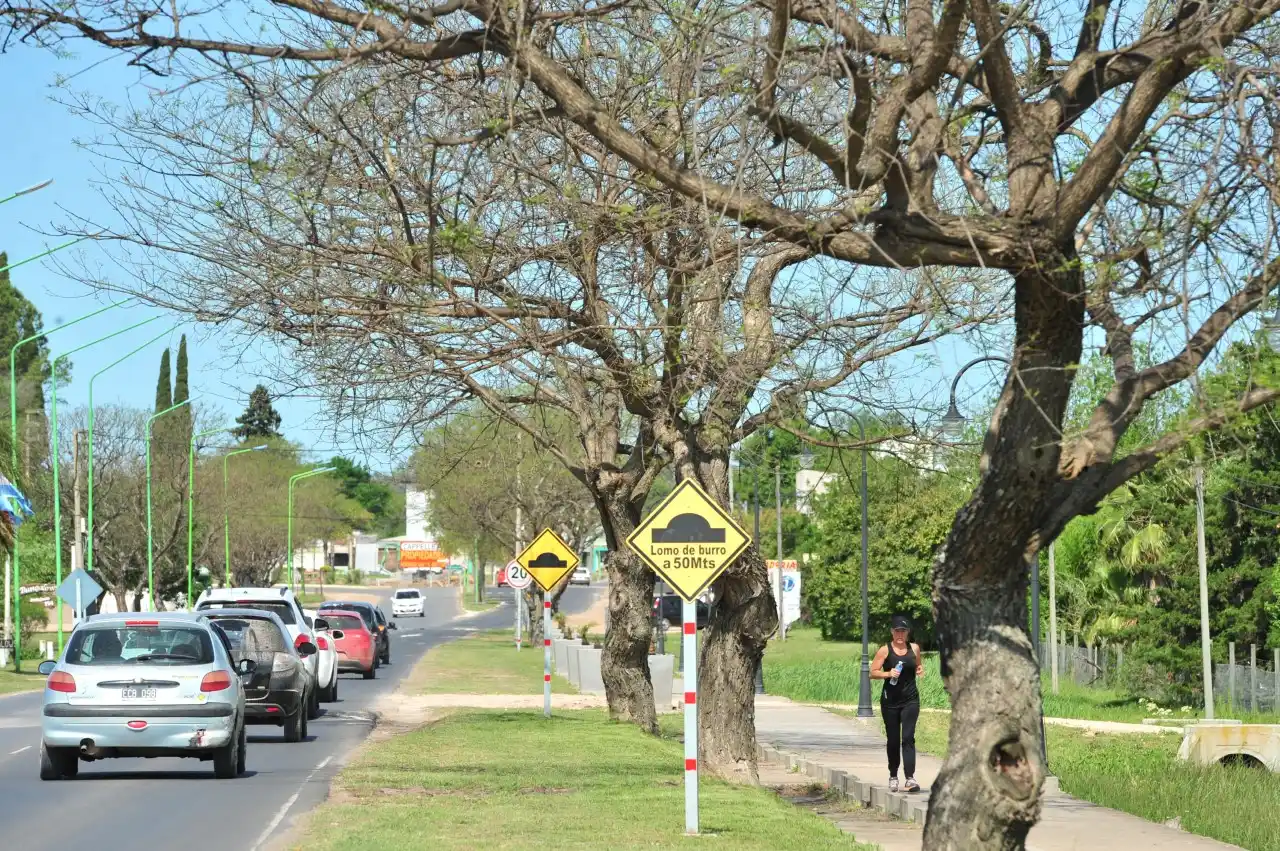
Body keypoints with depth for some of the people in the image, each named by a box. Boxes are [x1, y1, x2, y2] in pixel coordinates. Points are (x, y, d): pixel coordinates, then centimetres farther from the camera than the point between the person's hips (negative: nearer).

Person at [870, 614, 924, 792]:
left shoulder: (914, 648, 7)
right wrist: (888, 673, -20)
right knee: (893, 740, 7)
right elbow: (873, 672, -3)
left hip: (910, 699, 1)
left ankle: (910, 778, -19)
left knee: (908, 737, -11)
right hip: (890, 700, -1)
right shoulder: (885, 650, -2)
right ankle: (893, 776, 22)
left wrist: (920, 670, 0)